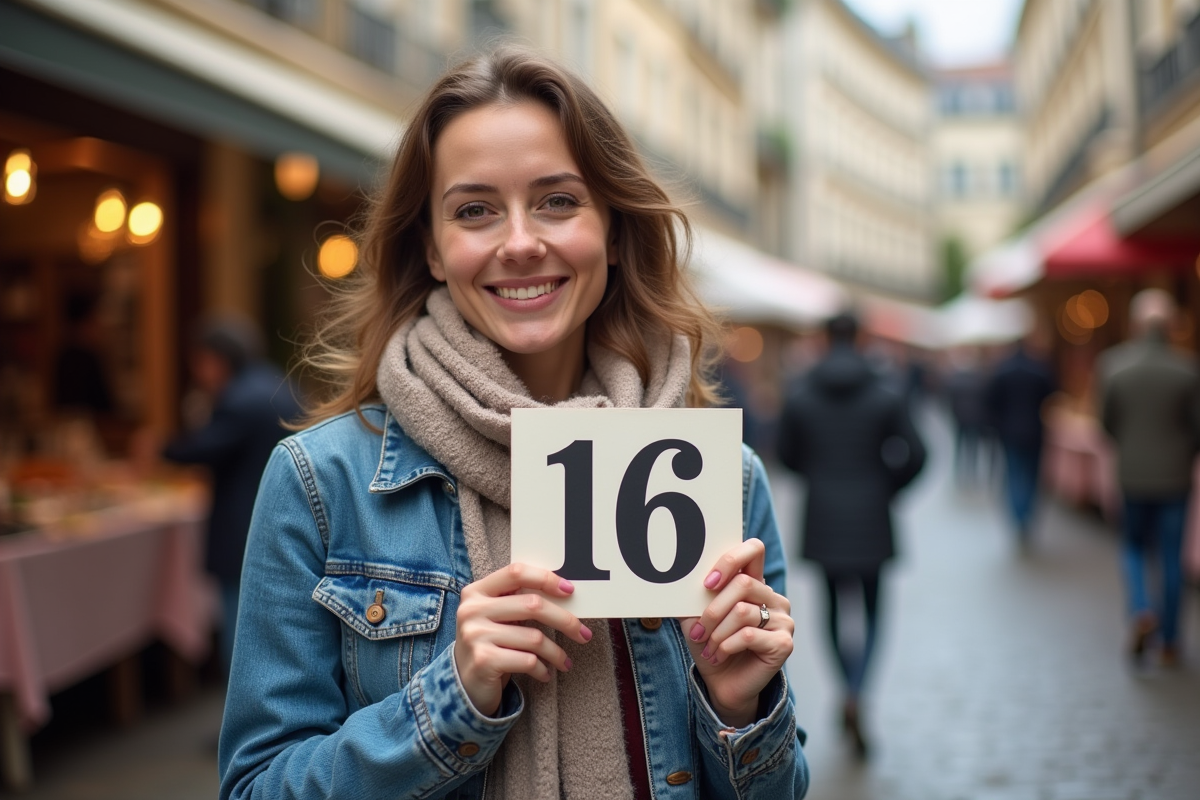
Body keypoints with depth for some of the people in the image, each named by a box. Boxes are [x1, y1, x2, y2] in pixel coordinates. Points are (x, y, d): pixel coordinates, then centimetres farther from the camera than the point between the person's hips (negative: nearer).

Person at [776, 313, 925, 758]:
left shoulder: (800, 395, -3)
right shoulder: (886, 393, -6)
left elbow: (787, 455, 3)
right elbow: (913, 454, -8)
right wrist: (887, 487, 10)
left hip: (822, 517, 1)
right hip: (870, 519, -1)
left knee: (835, 606, 16)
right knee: (872, 609, 7)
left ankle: (849, 692, 22)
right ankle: (855, 694, -12)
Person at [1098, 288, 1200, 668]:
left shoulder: (1113, 363, -9)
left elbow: (1108, 420, -1)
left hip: (1132, 476, 0)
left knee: (1133, 547, 20)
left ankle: (1141, 610, -5)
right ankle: (1169, 642, 17)